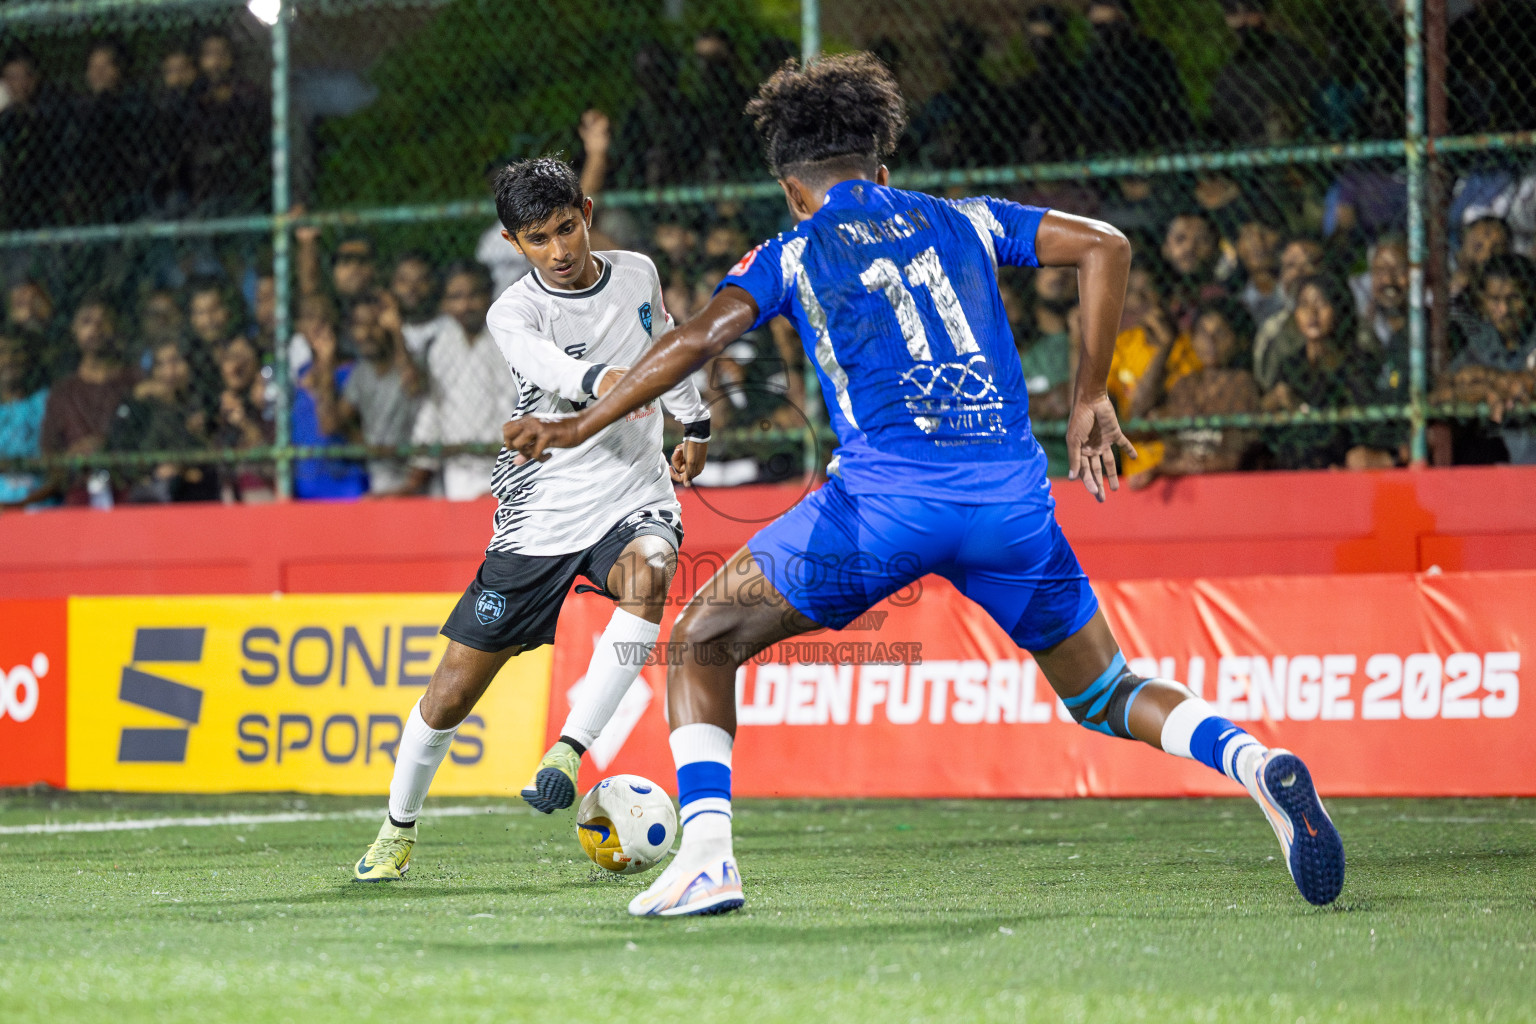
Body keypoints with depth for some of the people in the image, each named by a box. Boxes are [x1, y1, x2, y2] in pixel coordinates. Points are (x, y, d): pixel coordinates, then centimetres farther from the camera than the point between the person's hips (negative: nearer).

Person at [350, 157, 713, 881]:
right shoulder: (513, 313, -12)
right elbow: (548, 365, -36)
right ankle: (398, 829, 23)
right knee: (454, 689, 0)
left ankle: (571, 748, -29)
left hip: (635, 495, 2)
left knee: (646, 577, -37)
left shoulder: (636, 274, 1)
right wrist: (605, 380, -56)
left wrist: (694, 422, 33)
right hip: (541, 515, -2)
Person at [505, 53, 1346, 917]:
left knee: (700, 644, 13)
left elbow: (699, 340, -2)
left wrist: (580, 427, 0)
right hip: (1012, 495, 3)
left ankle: (707, 857, -5)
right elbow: (1106, 246, 15)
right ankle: (1255, 764, -10)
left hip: (883, 497, -3)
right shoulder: (961, 223, 21)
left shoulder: (792, 254, 13)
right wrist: (1090, 400, 18)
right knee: (1106, 698, 18)